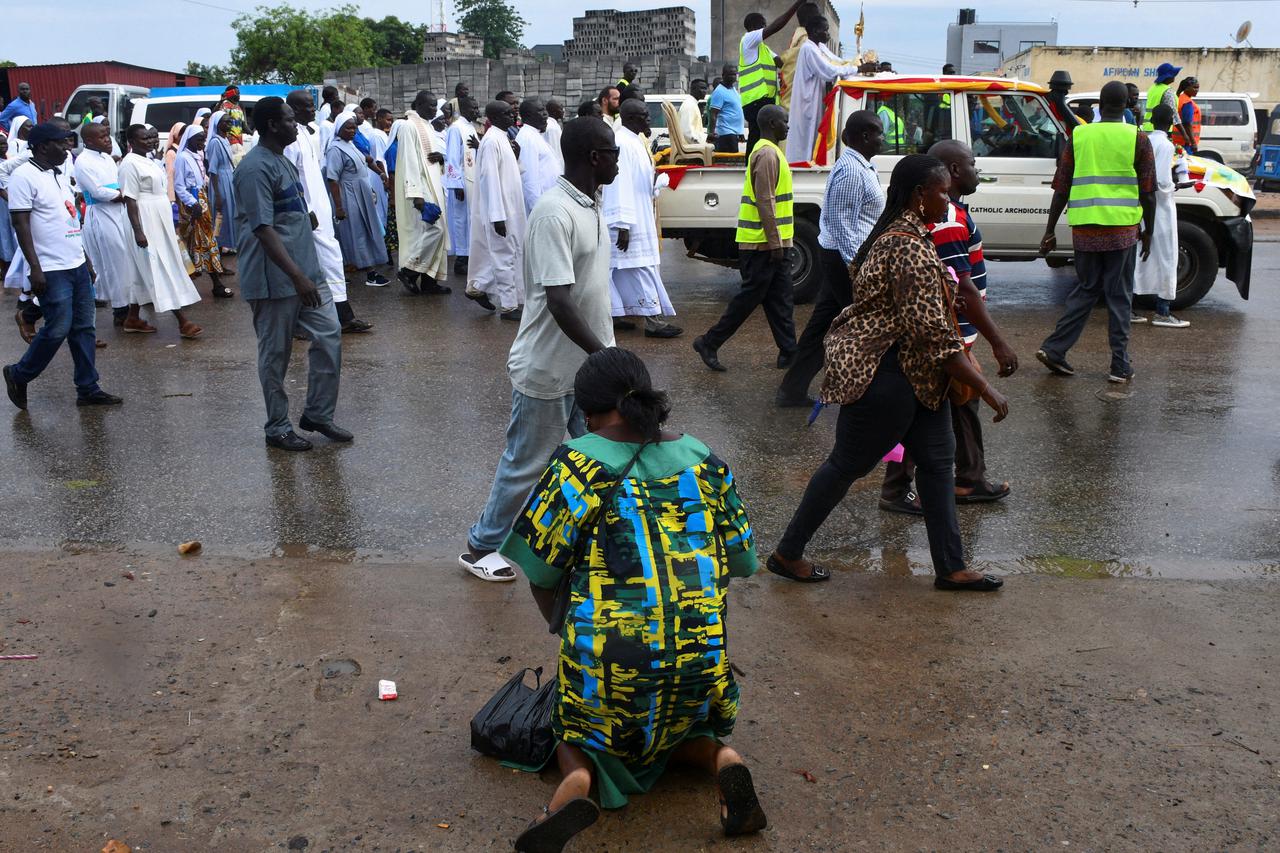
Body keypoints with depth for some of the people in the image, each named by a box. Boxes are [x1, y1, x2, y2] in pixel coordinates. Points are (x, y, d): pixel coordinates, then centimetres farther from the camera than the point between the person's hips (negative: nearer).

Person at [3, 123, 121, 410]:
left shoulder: (61, 171, 14)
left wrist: (84, 255, 21)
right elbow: (21, 224, -15)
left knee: (83, 327, 7)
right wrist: (35, 268, -20)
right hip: (50, 269, -8)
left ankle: (88, 389, 13)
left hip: (77, 264, 8)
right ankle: (19, 375, 15)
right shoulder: (24, 177, -11)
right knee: (58, 329, -6)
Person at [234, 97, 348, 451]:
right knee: (275, 353, 3)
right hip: (275, 280, -9)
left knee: (329, 335, 6)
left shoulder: (282, 160, 14)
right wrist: (297, 277, -26)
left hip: (307, 271, 9)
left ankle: (318, 414, 18)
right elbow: (264, 229, -22)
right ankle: (278, 427, 16)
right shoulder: (255, 168, -16)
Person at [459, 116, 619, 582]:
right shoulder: (554, 213, -23)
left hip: (589, 366, 9)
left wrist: (606, 355, 18)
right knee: (527, 465, 6)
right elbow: (559, 300, -28)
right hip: (550, 369, -8)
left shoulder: (591, 206, 6)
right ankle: (482, 547, 25)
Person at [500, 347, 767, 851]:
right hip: (701, 653, 3)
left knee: (579, 733, 26)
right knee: (679, 722, 34)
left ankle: (577, 782, -9)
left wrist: (559, 623, 16)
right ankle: (722, 759, 1)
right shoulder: (702, 459, 4)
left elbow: (539, 569, -3)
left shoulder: (578, 463, -7)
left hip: (607, 653, -3)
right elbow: (744, 562, 9)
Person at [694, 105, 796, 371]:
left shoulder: (770, 152, 18)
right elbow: (764, 201, -21)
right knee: (750, 296, -4)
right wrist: (775, 242, -22)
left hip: (773, 242, 10)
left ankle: (789, 352, 14)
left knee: (779, 299, 10)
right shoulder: (767, 154, -15)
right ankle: (709, 343, 4)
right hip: (764, 243, -10)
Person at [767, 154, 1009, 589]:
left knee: (937, 460, 12)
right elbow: (933, 334, -28)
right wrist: (985, 388, -23)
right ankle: (787, 554, 19)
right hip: (884, 374, -11)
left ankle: (950, 568, 21)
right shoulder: (912, 250, -24)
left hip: (914, 374, 11)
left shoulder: (893, 234, 9)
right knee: (849, 464, 3)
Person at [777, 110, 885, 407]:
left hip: (840, 258, 10)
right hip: (848, 259, -10)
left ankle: (793, 390, 15)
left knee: (822, 323, 11)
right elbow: (841, 224, -22)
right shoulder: (852, 171, -18)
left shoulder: (856, 165, 15)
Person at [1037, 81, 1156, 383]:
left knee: (1085, 289, 16)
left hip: (1084, 229, 2)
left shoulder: (1079, 136, 5)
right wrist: (1148, 232, 11)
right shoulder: (1137, 138, -1)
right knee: (1119, 296, 5)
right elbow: (1148, 192, 0)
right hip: (1122, 229, -2)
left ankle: (1054, 349, 8)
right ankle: (1120, 366, 8)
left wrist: (1050, 231, 9)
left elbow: (1061, 188, 4)